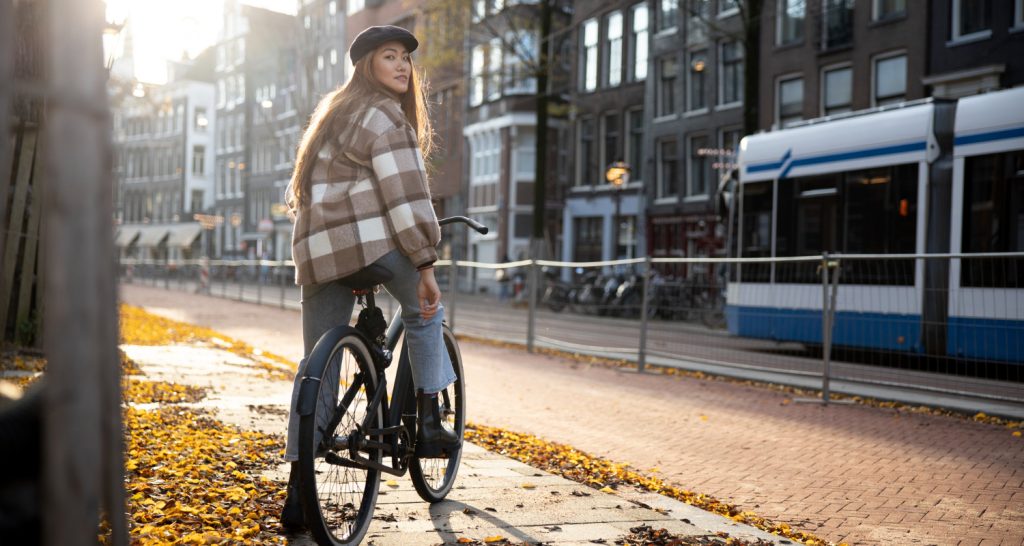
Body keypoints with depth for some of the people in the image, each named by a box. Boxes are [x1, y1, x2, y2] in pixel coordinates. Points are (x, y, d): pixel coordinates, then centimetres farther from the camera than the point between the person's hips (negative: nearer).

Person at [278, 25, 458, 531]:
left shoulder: (336, 111, 27)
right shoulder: (383, 116, -3)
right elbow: (404, 195, -13)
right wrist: (426, 263, -14)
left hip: (316, 248, 8)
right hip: (369, 238, -8)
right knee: (425, 310, 17)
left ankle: (298, 489, 9)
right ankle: (428, 422, 10)